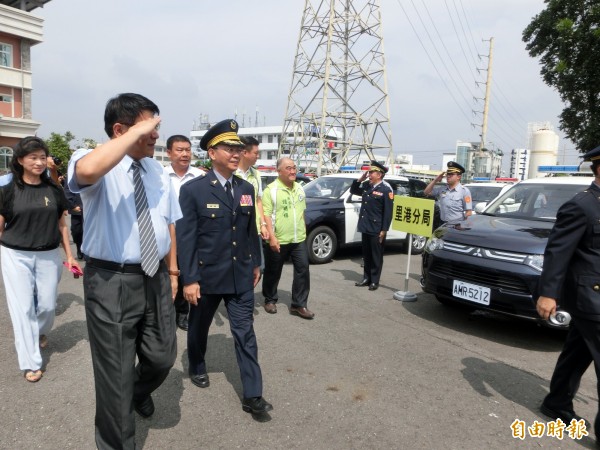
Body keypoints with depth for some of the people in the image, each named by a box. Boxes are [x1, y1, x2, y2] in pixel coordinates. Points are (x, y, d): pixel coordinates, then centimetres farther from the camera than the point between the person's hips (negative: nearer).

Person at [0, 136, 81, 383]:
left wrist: (69, 255, 7)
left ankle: (40, 333, 43)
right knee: (23, 308, 0)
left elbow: (61, 225, 9)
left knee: (47, 305, 9)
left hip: (48, 256, 2)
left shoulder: (54, 190, 2)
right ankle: (30, 362, 10)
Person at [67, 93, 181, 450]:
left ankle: (140, 391, 54)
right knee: (116, 373, 10)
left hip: (155, 278, 6)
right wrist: (136, 133, -29)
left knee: (163, 357, 18)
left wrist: (172, 271, 13)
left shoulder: (158, 170, 8)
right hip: (111, 282, -5)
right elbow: (88, 170, -39)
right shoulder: (96, 165, -12)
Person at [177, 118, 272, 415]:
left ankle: (252, 395, 9)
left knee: (245, 333, 2)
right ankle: (197, 367, 47)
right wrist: (189, 279, -16)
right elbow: (185, 237, -14)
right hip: (206, 276, -3)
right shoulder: (193, 190, -12)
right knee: (199, 327, 20)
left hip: (240, 276, 3)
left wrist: (256, 263, 12)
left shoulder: (246, 189, 4)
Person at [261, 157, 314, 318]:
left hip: (299, 239, 5)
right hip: (278, 240, -5)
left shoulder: (299, 188, 9)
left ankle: (299, 305, 9)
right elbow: (266, 215, -16)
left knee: (303, 270, 0)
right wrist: (272, 237, -23)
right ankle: (270, 300, 30)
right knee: (273, 272, 10)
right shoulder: (271, 189, -11)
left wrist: (303, 231, 16)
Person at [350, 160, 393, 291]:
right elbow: (353, 191, 23)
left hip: (377, 230, -7)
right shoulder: (366, 186, 8)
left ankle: (374, 281, 14)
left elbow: (388, 211, -14)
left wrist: (384, 230, -16)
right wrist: (360, 179, 5)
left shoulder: (386, 189, -12)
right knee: (366, 255, 15)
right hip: (365, 227, 7)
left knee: (376, 256, 5)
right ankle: (366, 278, 26)